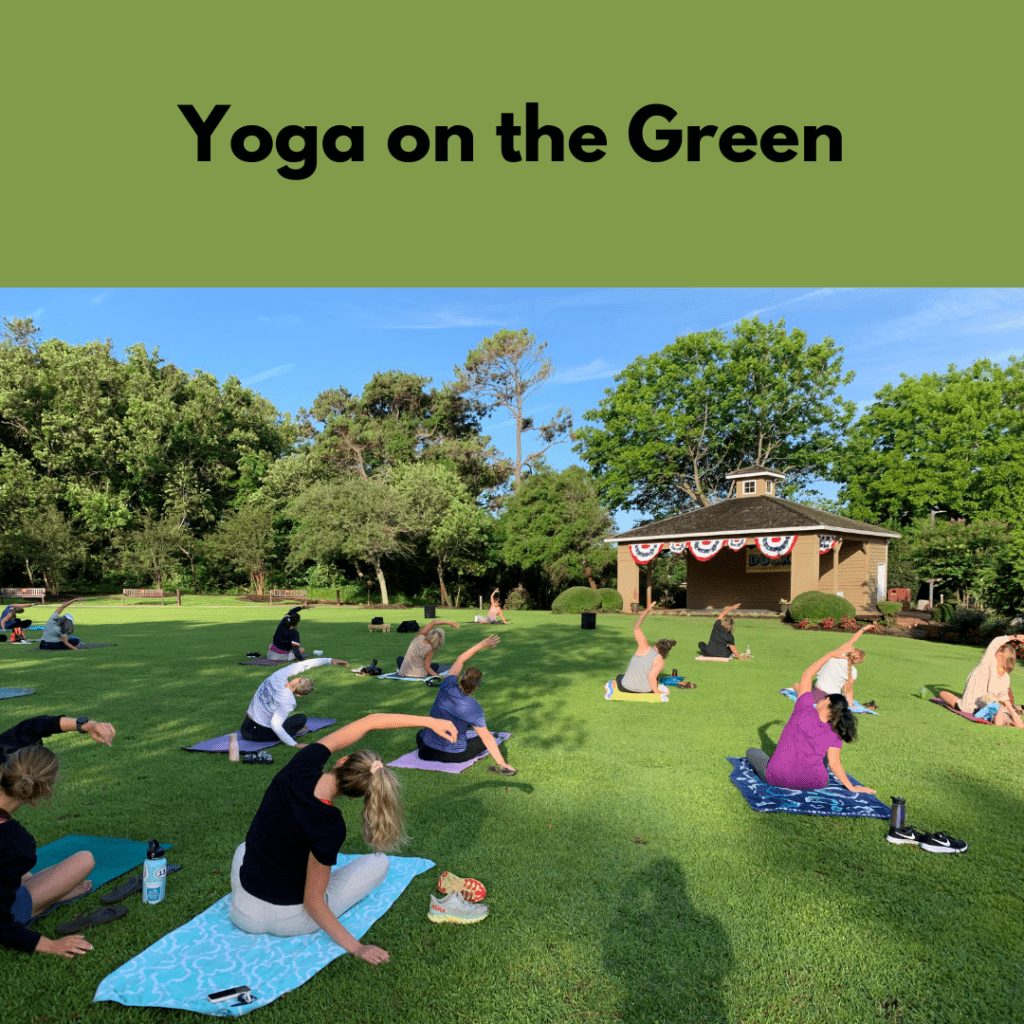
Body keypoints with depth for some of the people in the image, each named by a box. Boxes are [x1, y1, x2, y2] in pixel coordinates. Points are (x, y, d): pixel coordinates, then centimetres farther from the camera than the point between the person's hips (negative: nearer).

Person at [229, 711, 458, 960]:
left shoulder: (301, 767, -17)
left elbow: (370, 722, -11)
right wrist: (356, 947, -11)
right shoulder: (329, 827, -30)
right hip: (292, 921, -5)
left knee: (244, 848, 40)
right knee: (379, 862, 12)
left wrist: (428, 721, -13)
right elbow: (312, 902, -18)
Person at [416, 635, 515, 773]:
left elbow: (460, 660, 5)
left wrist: (482, 644, 9)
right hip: (453, 756, -4)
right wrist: (502, 763, -15)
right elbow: (486, 738, -18)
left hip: (427, 752, 4)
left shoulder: (447, 688, -9)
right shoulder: (473, 708, -19)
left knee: (420, 733, 39)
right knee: (487, 740, 15)